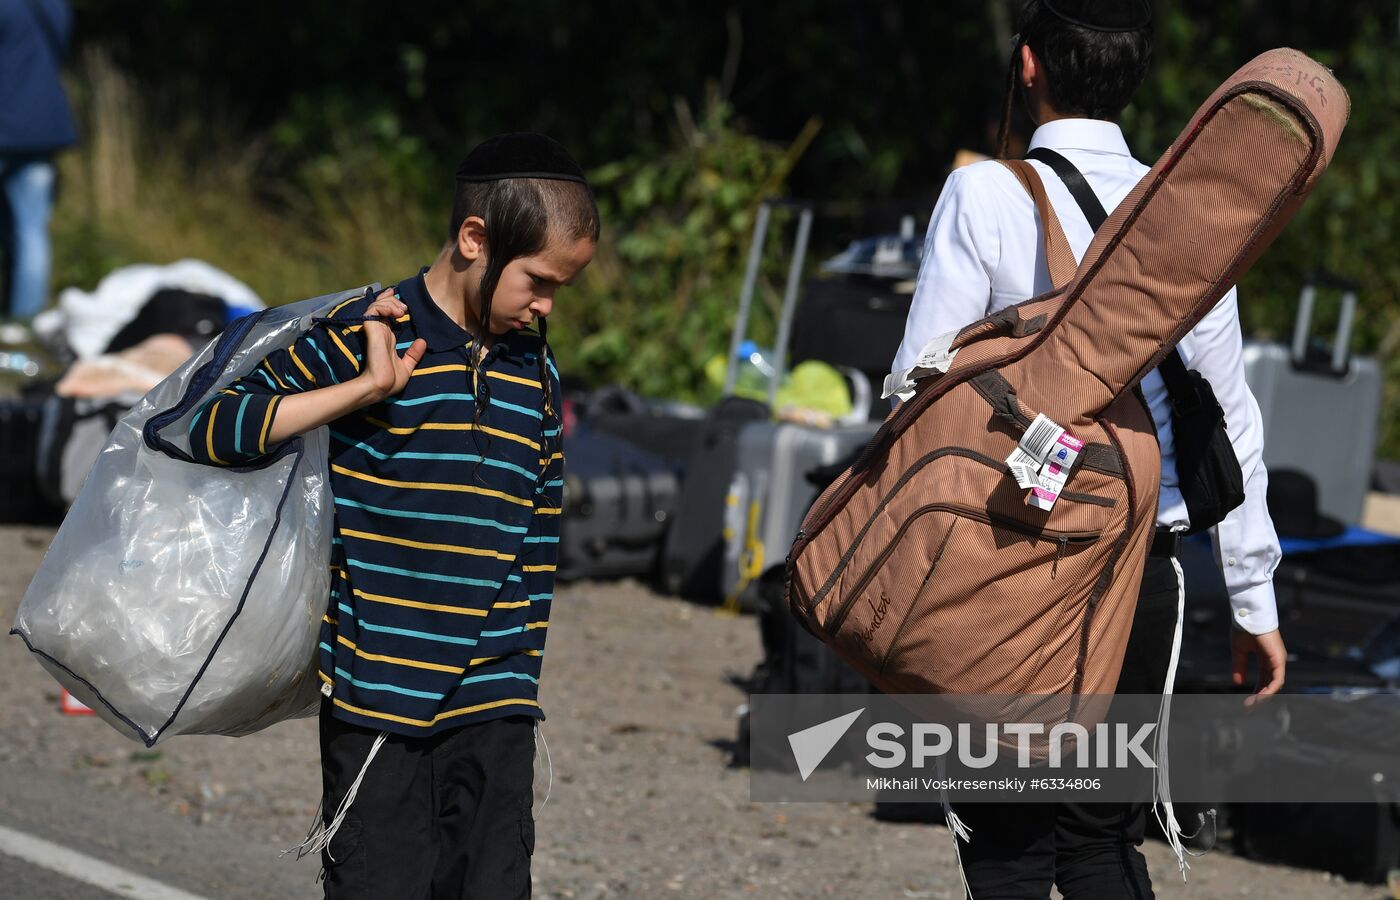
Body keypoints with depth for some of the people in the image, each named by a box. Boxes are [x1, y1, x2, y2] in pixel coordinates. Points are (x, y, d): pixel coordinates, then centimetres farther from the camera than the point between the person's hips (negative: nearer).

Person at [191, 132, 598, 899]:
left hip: (493, 710, 5)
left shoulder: (535, 371, 11)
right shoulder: (360, 337, -6)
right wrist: (367, 388, -19)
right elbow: (212, 431, -13)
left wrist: (524, 676, 15)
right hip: (376, 699, -5)